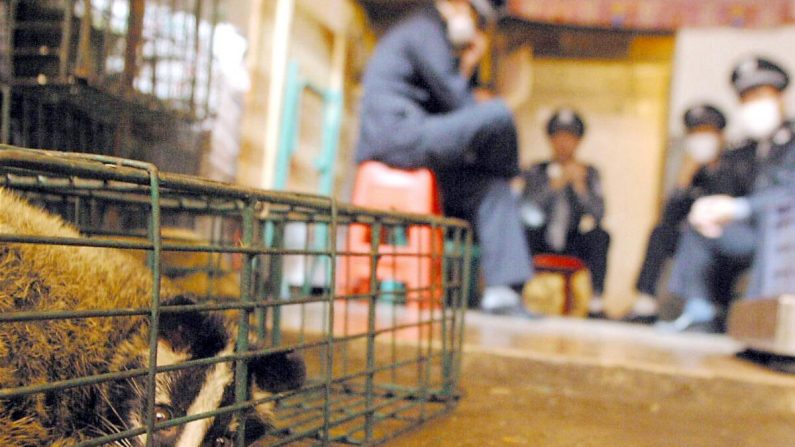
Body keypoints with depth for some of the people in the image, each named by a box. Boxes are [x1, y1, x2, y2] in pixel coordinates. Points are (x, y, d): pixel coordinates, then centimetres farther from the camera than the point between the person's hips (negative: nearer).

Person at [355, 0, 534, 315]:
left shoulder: (420, 31, 30)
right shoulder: (425, 29, -2)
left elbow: (454, 105, 25)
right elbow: (455, 101, -9)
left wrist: (467, 66, 18)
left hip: (389, 145, 10)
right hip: (399, 134, -10)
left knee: (491, 187, 5)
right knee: (498, 114, -16)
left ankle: (502, 290, -3)